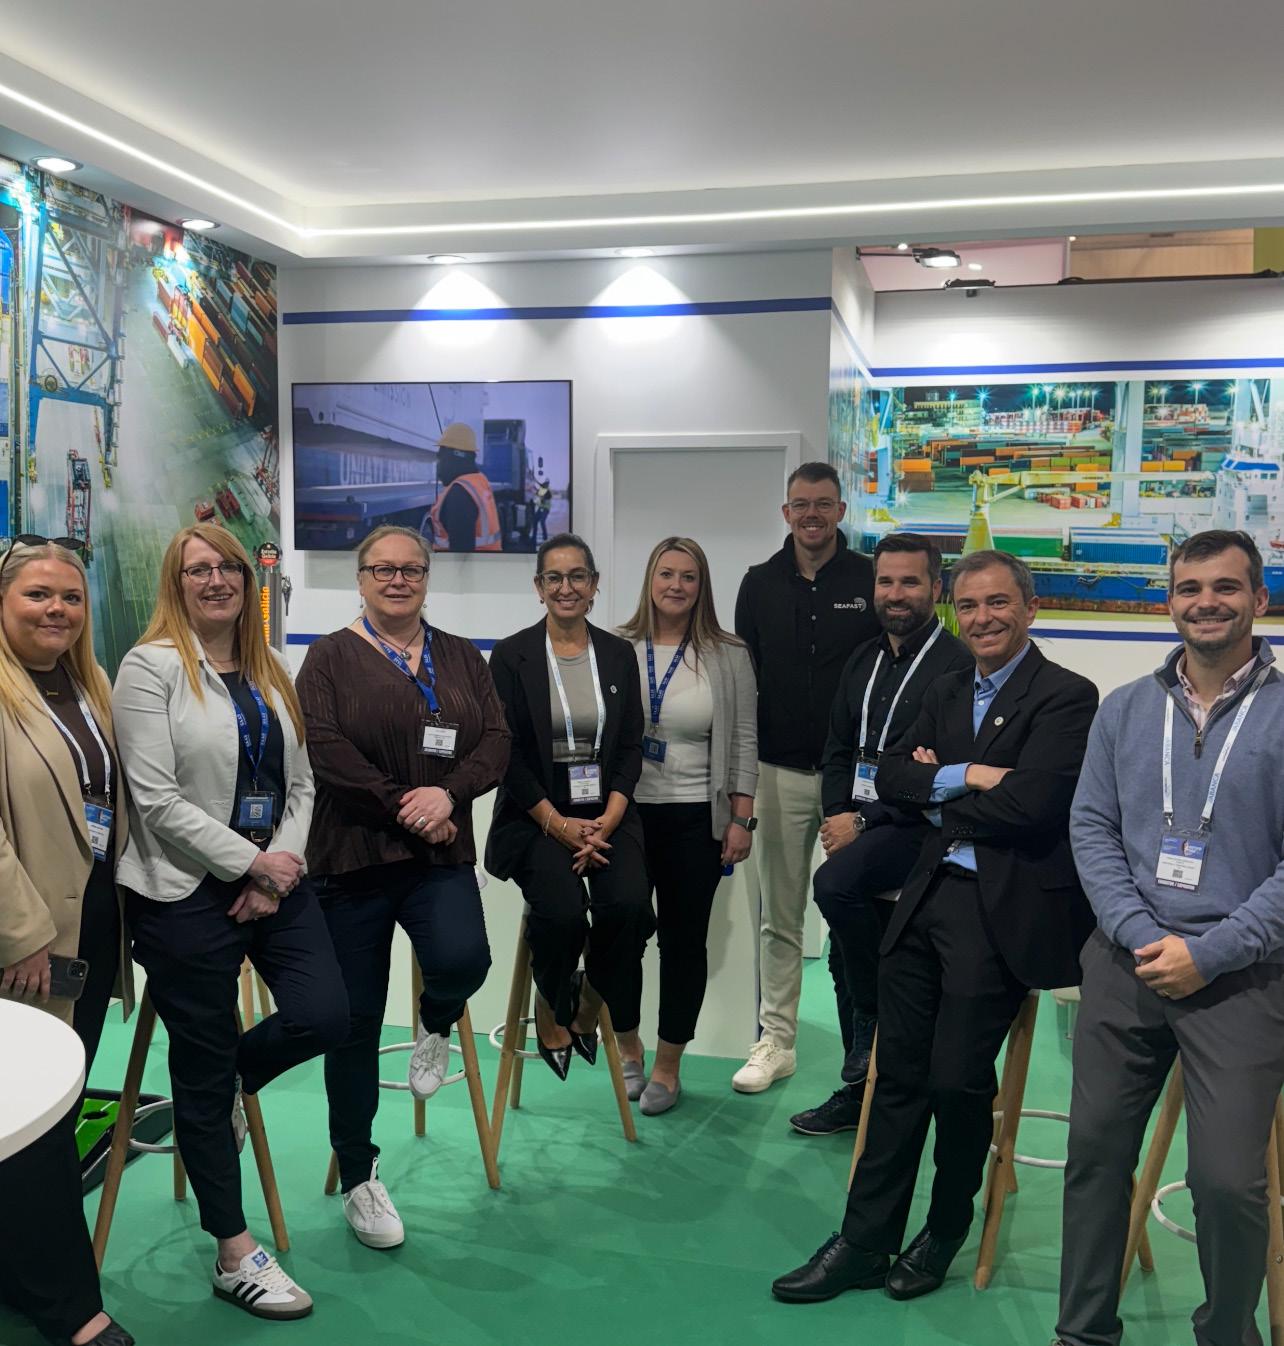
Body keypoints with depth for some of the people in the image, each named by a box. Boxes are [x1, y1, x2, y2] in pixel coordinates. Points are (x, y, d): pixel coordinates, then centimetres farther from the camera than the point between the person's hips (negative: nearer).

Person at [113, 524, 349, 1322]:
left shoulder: (271, 672, 12)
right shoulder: (152, 666, -7)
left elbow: (301, 783, 10)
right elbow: (156, 799, -14)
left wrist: (283, 863, -6)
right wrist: (252, 862, -12)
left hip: (276, 883, 6)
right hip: (187, 894, -6)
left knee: (326, 1017, -6)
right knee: (203, 1075, 5)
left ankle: (227, 1082, 28)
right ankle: (235, 1256, 21)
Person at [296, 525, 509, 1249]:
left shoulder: (462, 658, 12)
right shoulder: (332, 657, 2)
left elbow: (496, 742, 3)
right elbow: (326, 751, -10)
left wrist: (447, 794, -14)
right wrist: (403, 806, -14)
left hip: (441, 858, 2)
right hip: (353, 856, -2)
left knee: (462, 959, -27)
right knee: (356, 1021, 5)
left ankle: (436, 1024, 12)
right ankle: (359, 1176, 24)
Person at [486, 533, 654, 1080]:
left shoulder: (619, 654, 10)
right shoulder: (511, 655, 0)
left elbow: (630, 747, 7)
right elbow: (508, 753, -3)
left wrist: (607, 821, -8)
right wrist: (559, 824, -12)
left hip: (606, 813, 3)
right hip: (536, 816, -2)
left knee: (628, 903, -25)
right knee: (561, 909, -27)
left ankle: (590, 1008, 5)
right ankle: (553, 1009, 7)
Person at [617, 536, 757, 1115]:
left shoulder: (728, 656, 0)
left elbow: (742, 742, 1)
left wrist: (742, 819, -3)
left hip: (695, 819, 0)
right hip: (626, 812, 0)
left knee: (684, 939, 7)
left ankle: (667, 1066, 22)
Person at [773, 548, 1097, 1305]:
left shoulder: (1067, 696, -7)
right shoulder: (947, 693, 16)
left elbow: (1028, 804, -19)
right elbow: (892, 775, 6)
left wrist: (939, 797, -3)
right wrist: (966, 776, -12)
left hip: (1003, 908, -6)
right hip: (930, 896, 6)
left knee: (957, 1079, -1)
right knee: (899, 1075, 9)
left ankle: (945, 1234, 26)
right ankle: (865, 1243, 20)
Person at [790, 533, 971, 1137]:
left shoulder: (956, 666, -12)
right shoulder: (864, 661, 13)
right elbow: (838, 748, 18)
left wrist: (864, 821, -17)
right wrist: (837, 816, 0)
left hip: (915, 829, -8)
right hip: (859, 827, 8)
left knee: (835, 882, -32)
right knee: (847, 959, 12)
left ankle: (878, 1021, -10)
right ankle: (860, 1091, 30)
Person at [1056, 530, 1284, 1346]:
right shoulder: (1125, 710, 8)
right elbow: (1091, 828, 5)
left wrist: (1209, 953, -13)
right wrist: (1138, 934, -9)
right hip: (1128, 961, 3)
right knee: (1096, 1150, 8)